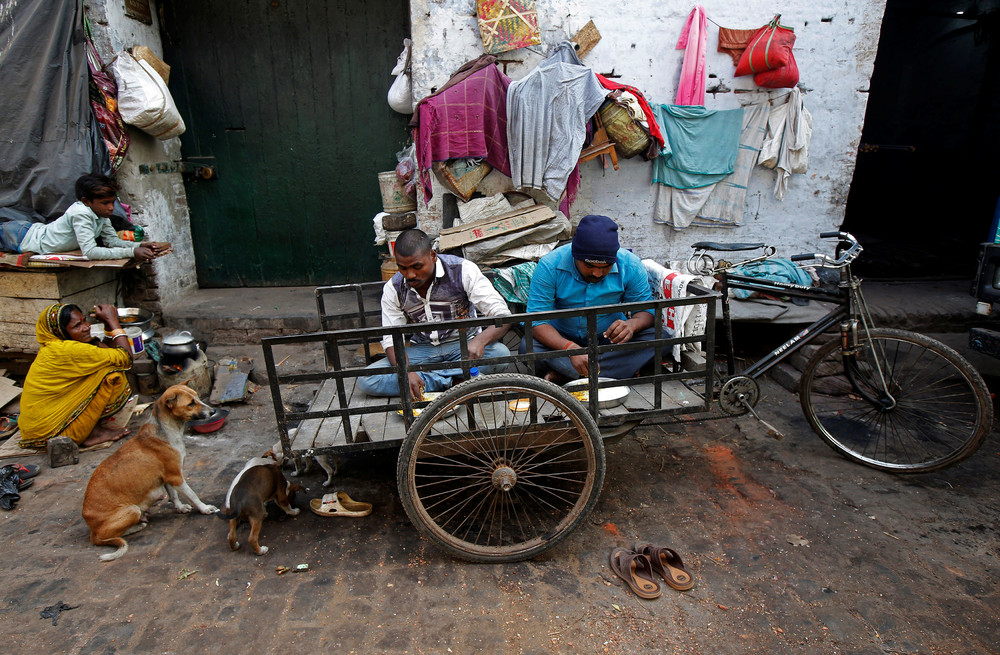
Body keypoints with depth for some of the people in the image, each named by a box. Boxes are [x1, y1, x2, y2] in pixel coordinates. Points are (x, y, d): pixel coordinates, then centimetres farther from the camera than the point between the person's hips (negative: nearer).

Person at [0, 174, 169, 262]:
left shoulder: (101, 214, -15)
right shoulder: (81, 213, -38)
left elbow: (113, 240, -12)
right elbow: (90, 252, -43)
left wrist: (140, 246, -30)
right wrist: (131, 252, -50)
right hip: (23, 238, -6)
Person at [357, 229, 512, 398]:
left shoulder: (462, 270, -16)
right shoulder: (393, 288, -6)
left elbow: (502, 315, -19)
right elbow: (391, 340, -6)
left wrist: (480, 340, -41)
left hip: (463, 345, -2)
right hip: (422, 350, 2)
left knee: (501, 354, -34)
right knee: (366, 380, -19)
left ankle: (425, 375, -22)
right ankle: (448, 381, -22)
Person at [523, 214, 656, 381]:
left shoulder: (630, 265, -14)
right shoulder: (549, 266, -21)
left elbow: (647, 309, -6)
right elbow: (537, 321, -24)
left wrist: (632, 324, -32)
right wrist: (570, 348, -41)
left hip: (609, 337, 2)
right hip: (562, 339, -2)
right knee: (528, 346, -31)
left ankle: (563, 374, -28)